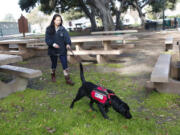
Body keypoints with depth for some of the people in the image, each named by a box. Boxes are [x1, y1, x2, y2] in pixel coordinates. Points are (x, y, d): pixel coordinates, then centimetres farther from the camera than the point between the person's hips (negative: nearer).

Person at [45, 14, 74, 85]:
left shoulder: (63, 29, 0)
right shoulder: (49, 29, -2)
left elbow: (67, 37, -12)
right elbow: (47, 39, -7)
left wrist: (68, 44, -31)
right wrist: (53, 44, -24)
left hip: (62, 50, 0)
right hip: (53, 51, 0)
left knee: (65, 64, -3)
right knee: (54, 64, 17)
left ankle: (67, 79, 5)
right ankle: (53, 76, 40)